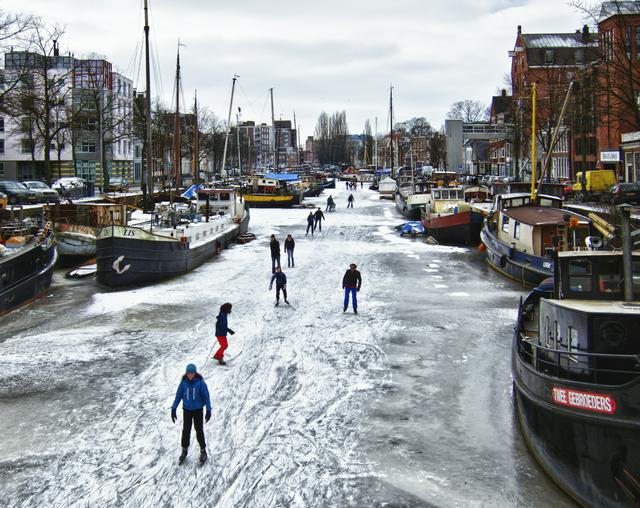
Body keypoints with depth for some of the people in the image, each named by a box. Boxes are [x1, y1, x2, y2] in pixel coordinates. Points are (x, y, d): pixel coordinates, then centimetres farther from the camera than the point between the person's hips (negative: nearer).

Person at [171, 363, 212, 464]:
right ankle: (184, 450, 26)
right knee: (186, 430, 7)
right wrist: (173, 409, -5)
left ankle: (203, 451, 20)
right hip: (187, 410, 2)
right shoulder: (183, 382, -10)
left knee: (199, 430, 3)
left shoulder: (200, 382, -16)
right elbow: (178, 395, -3)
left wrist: (208, 410, -18)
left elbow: (206, 396, -12)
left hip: (198, 410, -2)